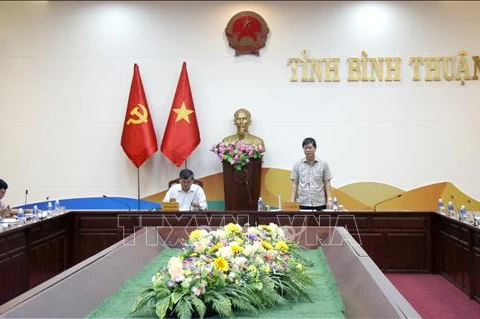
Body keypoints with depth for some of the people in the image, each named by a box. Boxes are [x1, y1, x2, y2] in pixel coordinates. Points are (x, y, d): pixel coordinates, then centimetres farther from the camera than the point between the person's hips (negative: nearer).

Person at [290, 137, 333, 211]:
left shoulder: (323, 164, 3)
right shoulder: (297, 165, 5)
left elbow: (327, 183, 5)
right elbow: (294, 183, 5)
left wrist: (329, 200, -3)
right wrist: (292, 201, -2)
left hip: (319, 204, 0)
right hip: (302, 204, 0)